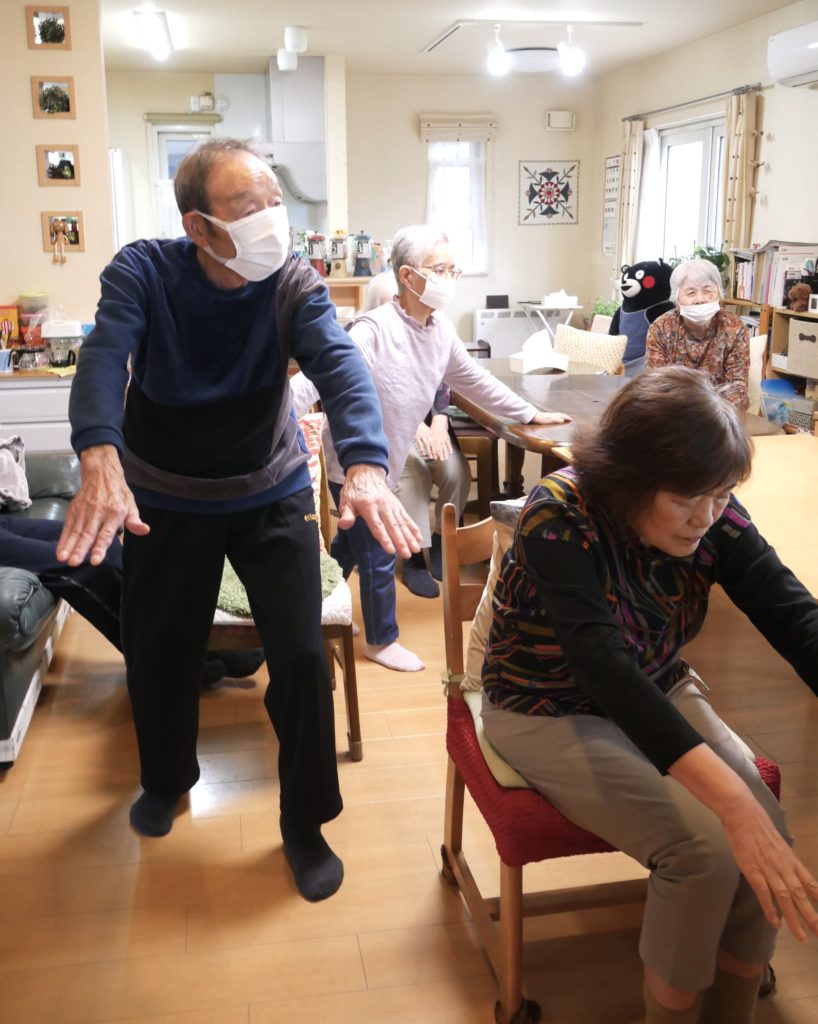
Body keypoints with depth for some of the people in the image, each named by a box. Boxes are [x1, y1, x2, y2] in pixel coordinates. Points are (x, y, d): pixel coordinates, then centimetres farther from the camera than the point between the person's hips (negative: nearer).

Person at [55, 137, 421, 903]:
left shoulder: (294, 284, -15)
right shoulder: (143, 272, -16)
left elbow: (339, 364, -32)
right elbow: (104, 357, -33)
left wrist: (364, 464, -53)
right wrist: (99, 458, -54)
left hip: (271, 494, 0)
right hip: (163, 499, 1)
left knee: (302, 657, -5)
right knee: (157, 653, 13)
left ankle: (305, 823, 18)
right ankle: (167, 778, 45)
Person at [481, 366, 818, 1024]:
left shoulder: (714, 518, -13)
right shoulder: (559, 519, -29)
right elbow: (605, 666, -40)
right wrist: (731, 801, -49)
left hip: (660, 696, 5)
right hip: (550, 714, -5)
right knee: (704, 849, -21)